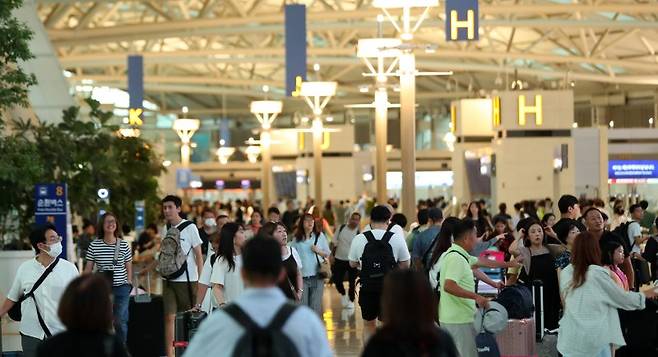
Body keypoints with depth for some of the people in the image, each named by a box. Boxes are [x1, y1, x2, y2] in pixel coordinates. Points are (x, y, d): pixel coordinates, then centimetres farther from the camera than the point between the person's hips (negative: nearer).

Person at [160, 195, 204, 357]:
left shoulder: (189, 227, -5)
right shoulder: (166, 229, 9)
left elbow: (199, 255, -4)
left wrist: (201, 280, -9)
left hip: (187, 280, -4)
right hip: (169, 279, 4)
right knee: (169, 317, -2)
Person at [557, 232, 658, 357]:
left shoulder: (565, 273, 2)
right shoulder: (598, 274, -11)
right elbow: (621, 297, -1)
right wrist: (644, 295, 18)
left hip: (570, 337, 4)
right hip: (594, 339, -4)